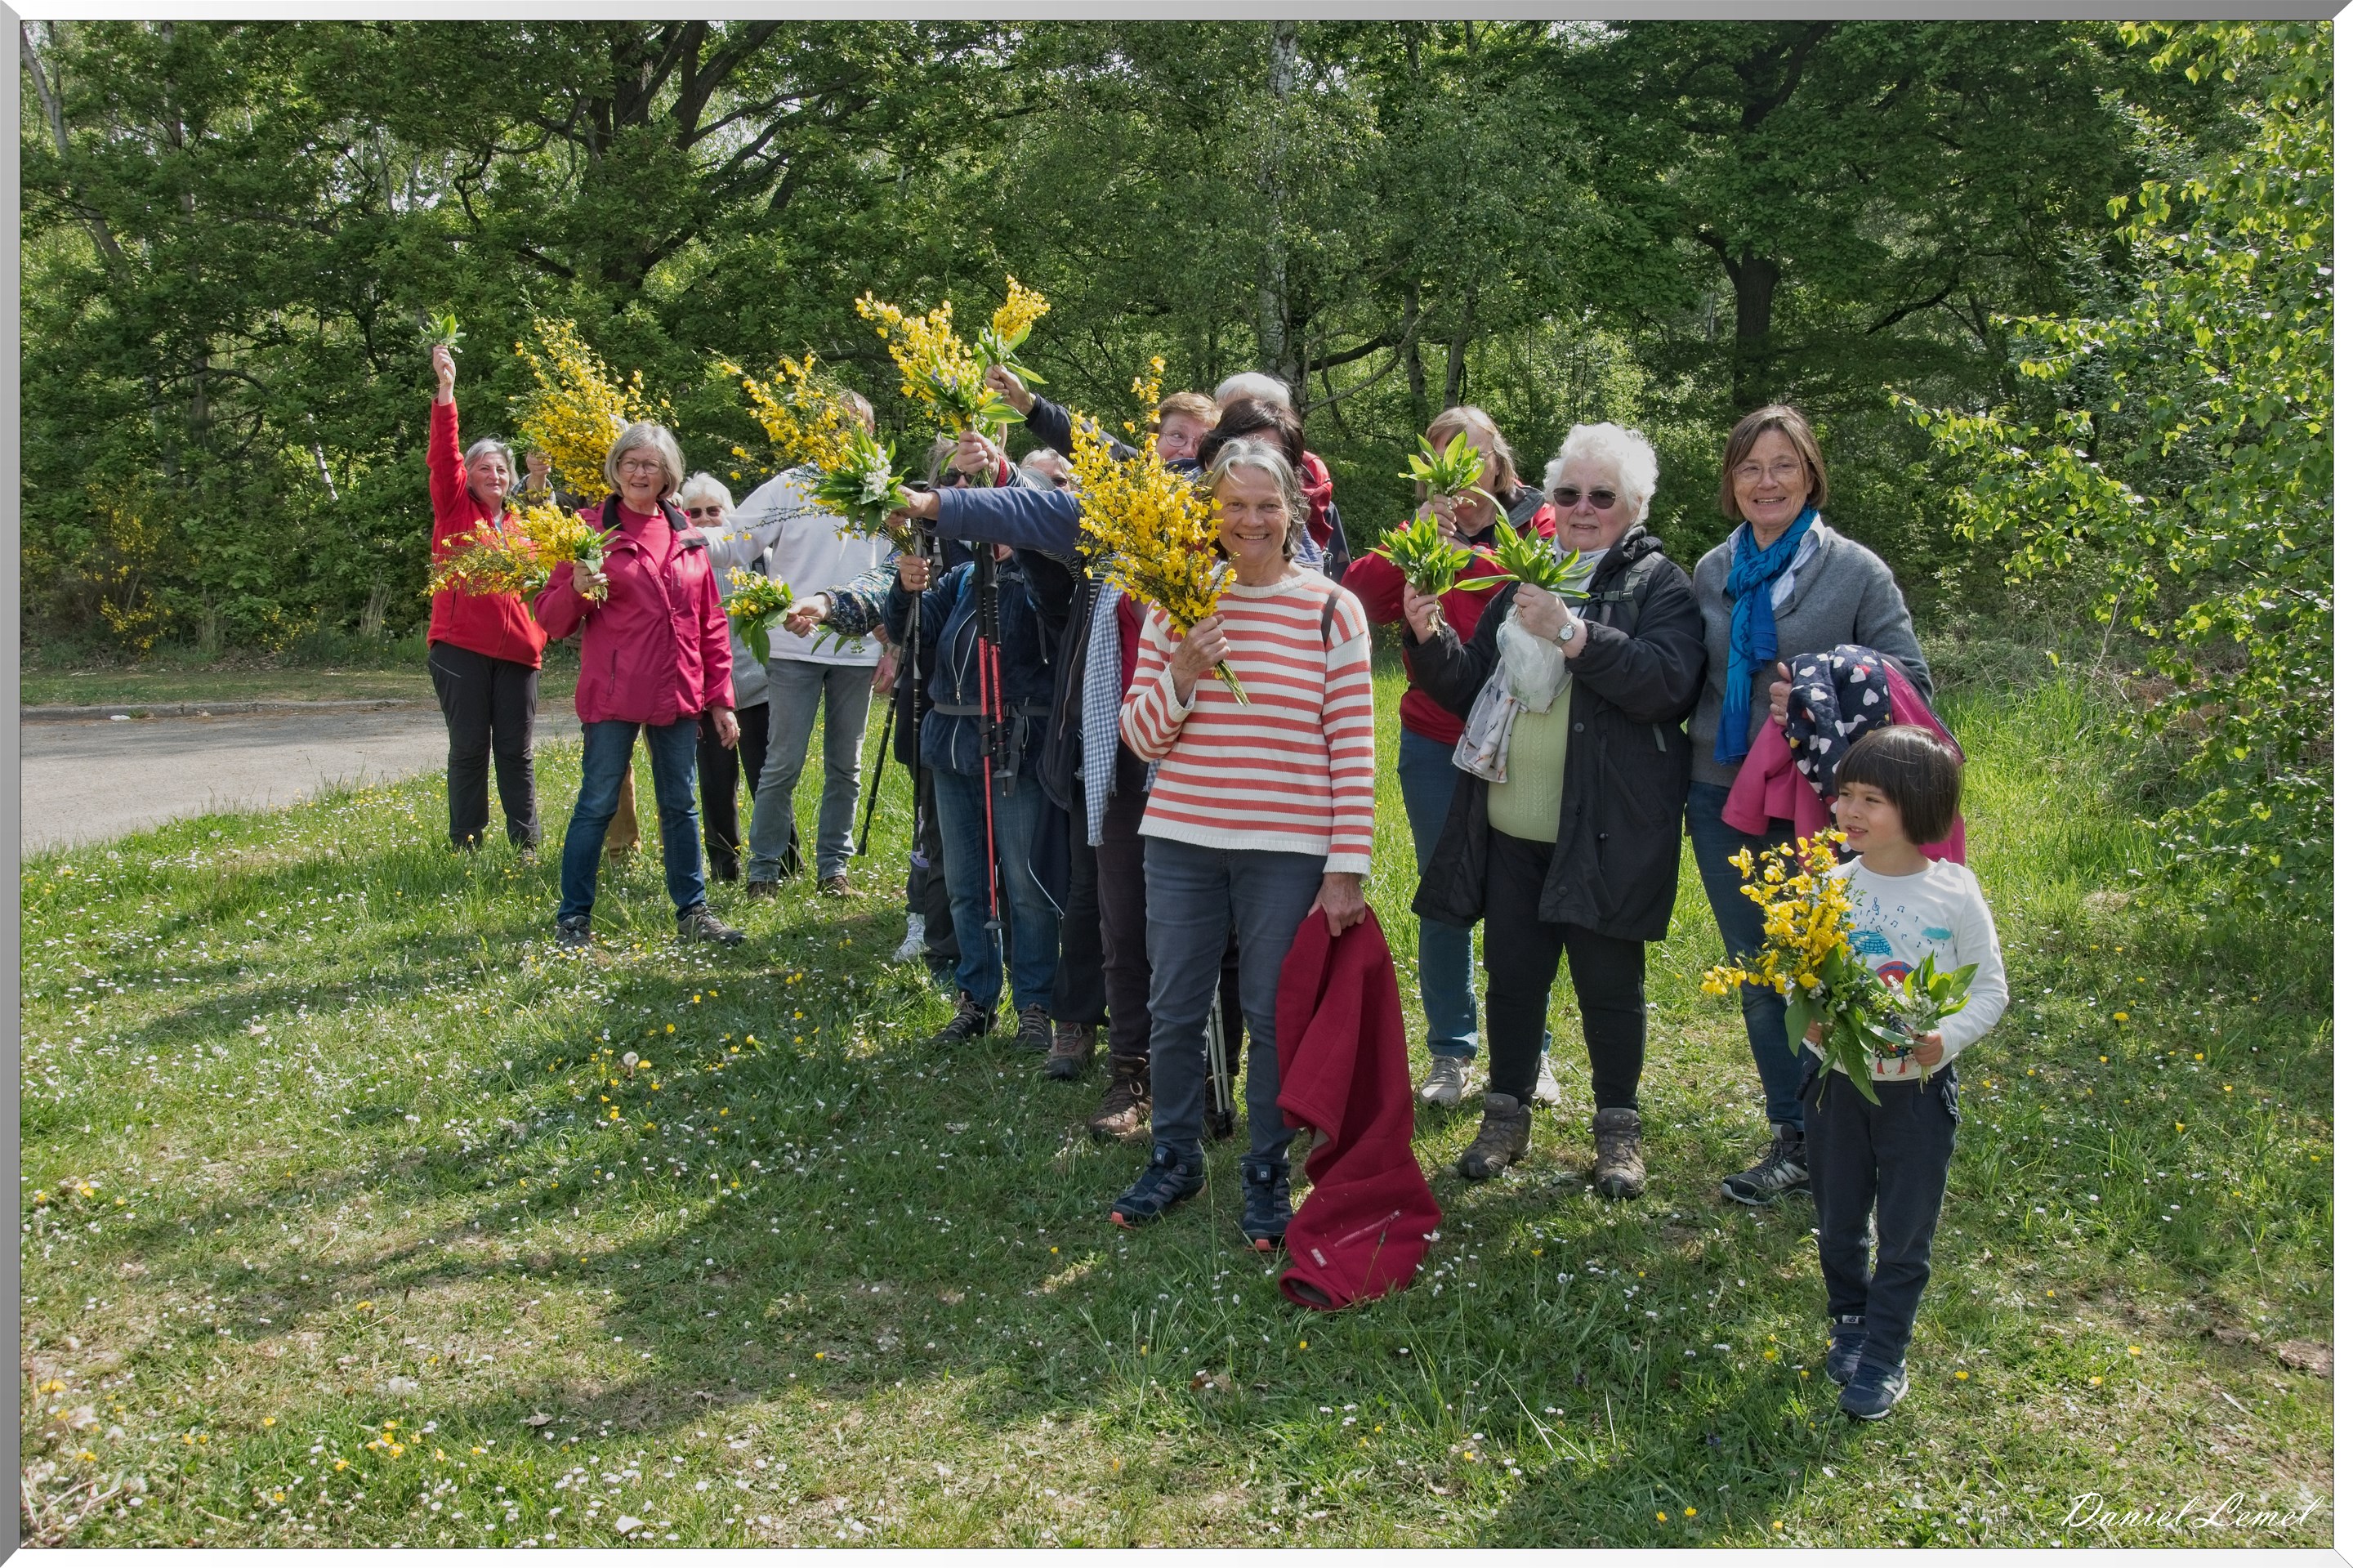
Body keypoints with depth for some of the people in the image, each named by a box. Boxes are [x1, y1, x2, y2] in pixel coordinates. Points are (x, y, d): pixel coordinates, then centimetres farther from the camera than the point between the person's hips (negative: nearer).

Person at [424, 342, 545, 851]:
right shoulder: (455, 510, 7)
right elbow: (442, 457, -5)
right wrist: (446, 391, -14)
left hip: (516, 653, 3)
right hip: (461, 646, -3)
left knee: (516, 752, 5)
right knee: (469, 749, -1)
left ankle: (527, 847, 9)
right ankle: (465, 848, 6)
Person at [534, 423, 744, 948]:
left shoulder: (686, 535, 10)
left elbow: (710, 622, 13)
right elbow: (550, 618, -2)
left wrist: (721, 698, 9)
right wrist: (577, 591, -23)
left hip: (677, 695, 4)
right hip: (612, 694, -4)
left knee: (680, 805, 11)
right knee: (598, 805, 0)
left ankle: (693, 913, 21)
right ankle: (572, 919, 10)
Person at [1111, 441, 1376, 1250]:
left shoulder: (1332, 609, -3)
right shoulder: (1177, 604, 5)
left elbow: (1353, 748, -4)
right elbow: (1139, 735, 5)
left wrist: (1348, 868, -8)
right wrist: (1180, 677, -15)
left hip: (1288, 849, -3)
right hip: (1181, 840, 3)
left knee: (1273, 1015, 6)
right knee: (1172, 1010, 11)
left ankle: (1268, 1173, 25)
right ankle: (1174, 1158, 31)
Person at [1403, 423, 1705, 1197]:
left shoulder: (1658, 584, -1)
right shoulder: (1525, 579, 15)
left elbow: (1669, 683, -18)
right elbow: (1470, 687, 17)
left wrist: (1573, 633, -26)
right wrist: (1430, 636, -3)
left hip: (1607, 832, -4)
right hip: (1513, 823, 5)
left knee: (1608, 981, 5)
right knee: (1513, 972, 11)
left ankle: (1618, 1127, 21)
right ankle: (1507, 1113, 26)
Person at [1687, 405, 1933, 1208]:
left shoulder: (1855, 570, -3)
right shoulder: (1711, 571, 10)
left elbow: (1910, 681, -4)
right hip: (1721, 801, 4)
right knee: (1759, 978, 10)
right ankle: (1794, 1140, 22)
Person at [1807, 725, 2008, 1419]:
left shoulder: (1955, 894, -11)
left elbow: (1991, 987, -4)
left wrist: (1948, 1037, -21)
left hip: (1919, 1088, -2)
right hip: (1836, 1081, 2)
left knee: (1905, 1236, 7)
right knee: (1839, 1223, 17)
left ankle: (1884, 1356, 20)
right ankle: (1849, 1322, 38)